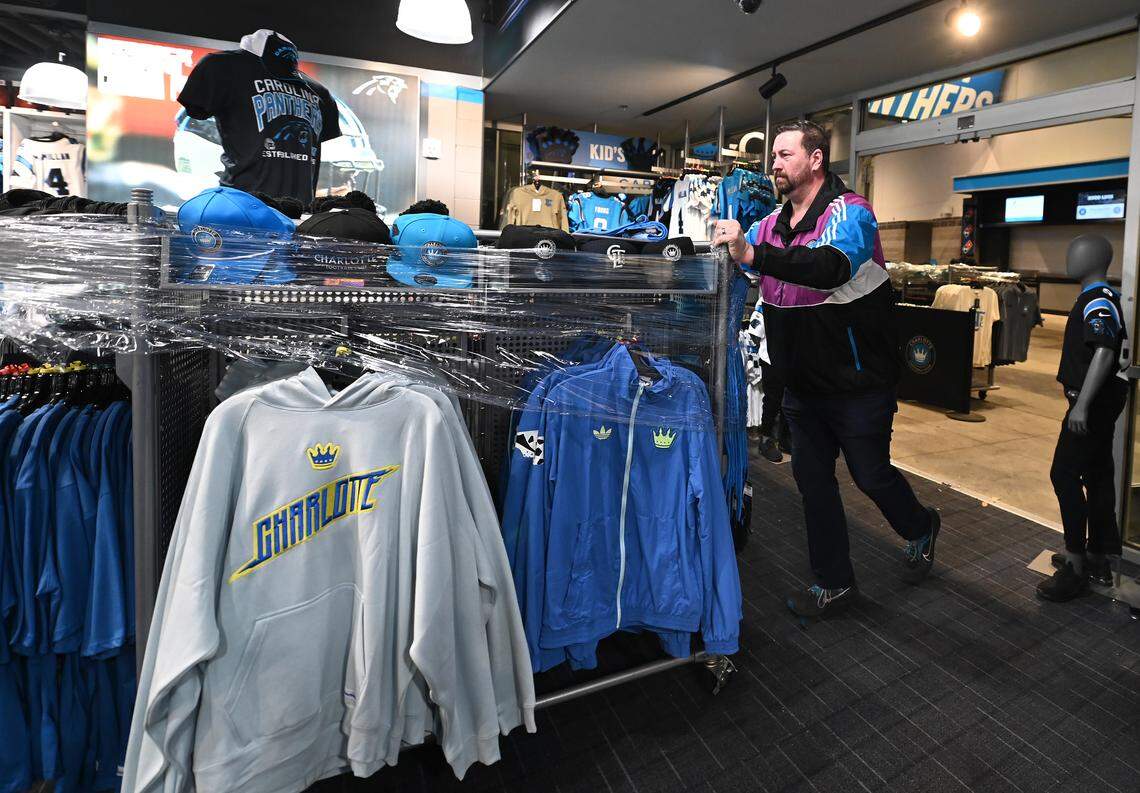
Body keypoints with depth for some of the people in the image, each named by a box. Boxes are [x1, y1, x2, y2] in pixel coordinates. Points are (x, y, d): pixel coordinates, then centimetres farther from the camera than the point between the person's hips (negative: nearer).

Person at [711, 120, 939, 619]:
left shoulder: (850, 212, -16)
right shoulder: (770, 226, 5)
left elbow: (832, 265, -38)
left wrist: (752, 254, -51)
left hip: (858, 385, -6)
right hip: (802, 386, 6)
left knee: (871, 475, 9)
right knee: (813, 483, 11)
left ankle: (920, 530, 43)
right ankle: (834, 583, 27)